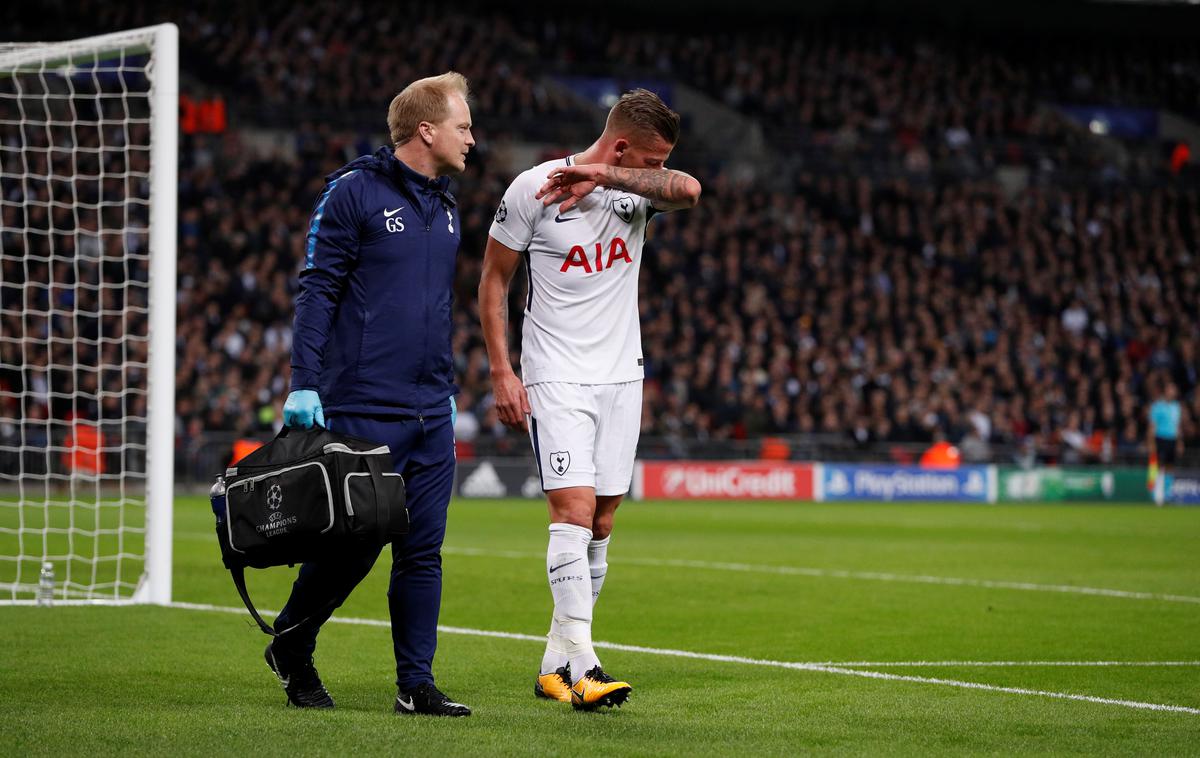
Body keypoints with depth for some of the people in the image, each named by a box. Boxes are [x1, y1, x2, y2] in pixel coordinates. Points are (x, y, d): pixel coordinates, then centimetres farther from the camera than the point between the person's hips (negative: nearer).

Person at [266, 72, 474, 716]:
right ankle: (290, 646, 19)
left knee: (423, 550, 3)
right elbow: (317, 290, -8)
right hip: (364, 412, -7)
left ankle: (415, 685, 7)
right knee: (354, 542, -3)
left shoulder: (445, 208, 15)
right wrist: (304, 384, -14)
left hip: (431, 417, 7)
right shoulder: (353, 193, -7)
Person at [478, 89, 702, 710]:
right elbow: (494, 279, 0)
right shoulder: (533, 188, -8)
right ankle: (582, 669, -21)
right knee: (574, 511, -16)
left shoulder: (637, 188, 3)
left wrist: (601, 177, -26)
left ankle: (556, 664, 16)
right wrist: (501, 371, -6)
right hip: (555, 379, -5)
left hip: (621, 378, 5)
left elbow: (689, 191, -20)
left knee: (599, 525, 6)